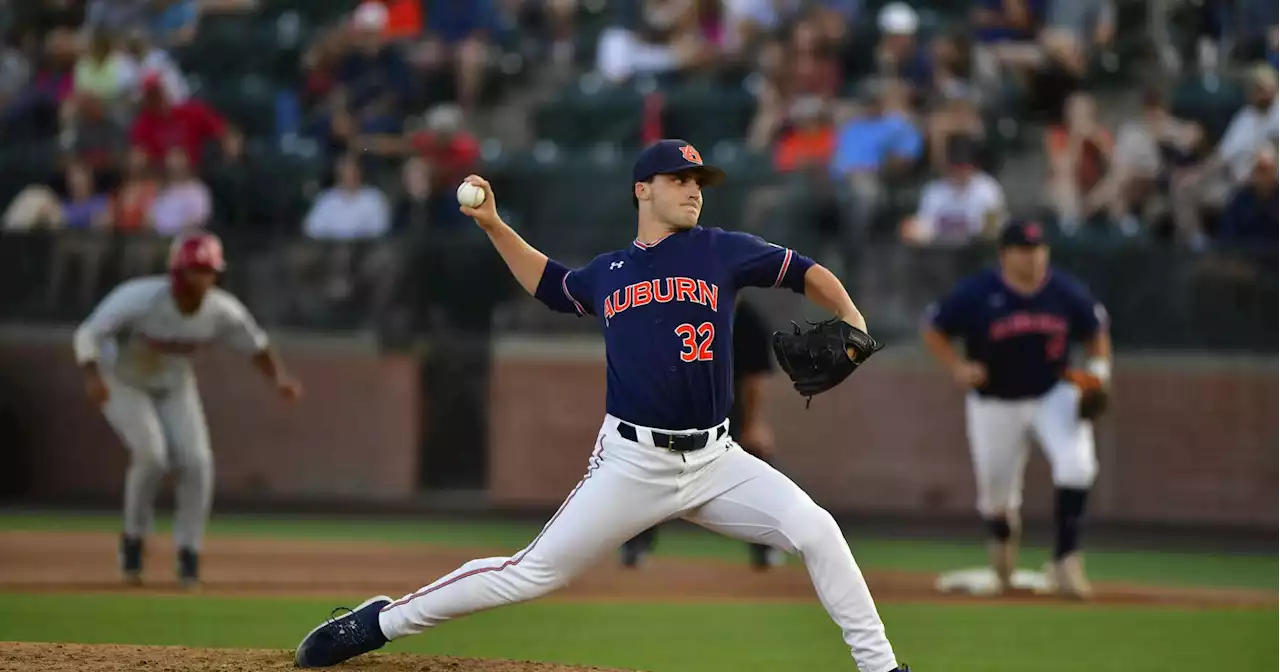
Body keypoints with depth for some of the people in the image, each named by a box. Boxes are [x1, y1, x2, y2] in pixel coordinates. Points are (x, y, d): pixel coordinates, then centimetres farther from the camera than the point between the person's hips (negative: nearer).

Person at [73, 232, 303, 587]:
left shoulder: (222, 311, -21)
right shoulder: (140, 299, -33)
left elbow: (257, 346, -7)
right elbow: (88, 334, -30)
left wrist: (279, 378, -25)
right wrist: (93, 377, -47)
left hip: (174, 387, 4)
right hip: (123, 383, -4)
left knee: (197, 461, -12)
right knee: (151, 453, -24)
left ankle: (188, 552, 2)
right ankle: (133, 538, -2)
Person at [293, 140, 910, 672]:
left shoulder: (722, 252, 4)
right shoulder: (607, 273, 10)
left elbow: (807, 274, 7)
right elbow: (548, 283, 30)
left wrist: (851, 320, -11)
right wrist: (493, 226, 21)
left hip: (714, 460, 1)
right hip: (632, 465, -1)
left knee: (817, 532, -17)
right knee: (532, 574, -4)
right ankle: (382, 621, 10)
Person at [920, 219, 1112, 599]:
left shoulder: (1067, 293, -8)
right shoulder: (976, 294, -15)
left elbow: (1096, 332, 8)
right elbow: (934, 332, -4)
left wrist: (1099, 368, -9)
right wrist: (957, 368, -19)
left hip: (1054, 396, 1)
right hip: (994, 404, -1)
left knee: (1076, 465, -26)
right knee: (995, 492, 9)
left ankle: (1065, 559, -18)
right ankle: (1003, 539, 48)